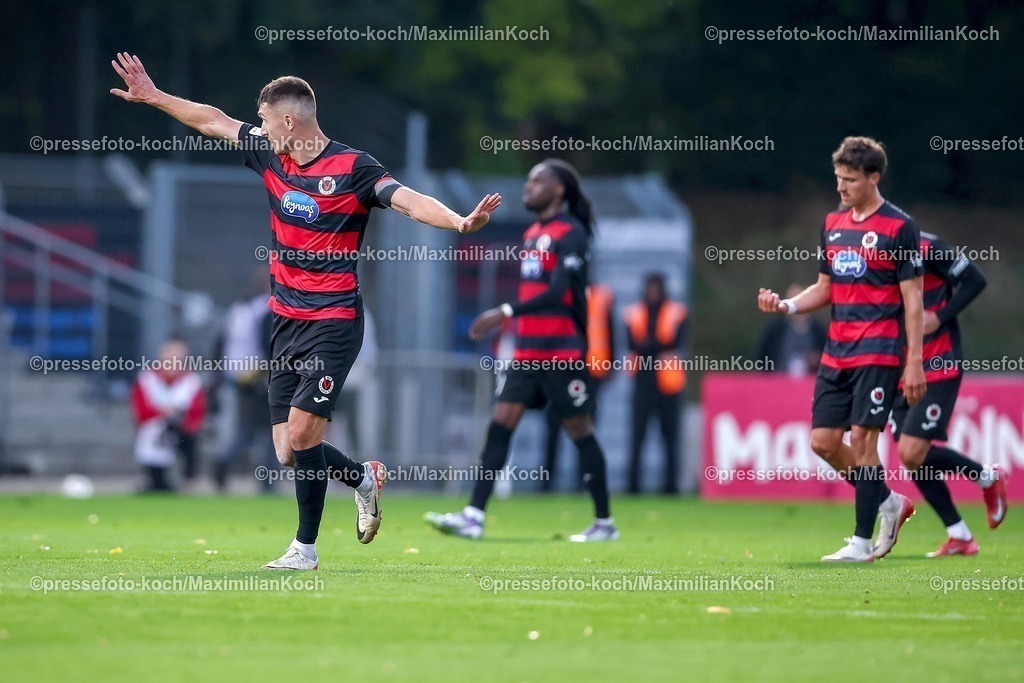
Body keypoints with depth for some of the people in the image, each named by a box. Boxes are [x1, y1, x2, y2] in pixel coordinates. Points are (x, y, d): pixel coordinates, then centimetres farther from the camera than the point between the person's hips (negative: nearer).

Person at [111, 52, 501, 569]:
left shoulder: (352, 168, -12)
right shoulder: (271, 155, 8)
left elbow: (409, 201, -23)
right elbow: (215, 121, 20)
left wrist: (460, 221, -40)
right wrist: (154, 97, 27)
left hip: (333, 325, -7)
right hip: (285, 323, 7)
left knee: (301, 437, -14)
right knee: (288, 454, 5)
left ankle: (305, 548, 2)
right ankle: (364, 477, 33)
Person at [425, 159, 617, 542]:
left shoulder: (571, 233, -11)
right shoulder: (532, 233, 15)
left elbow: (557, 292, -21)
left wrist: (506, 313, -27)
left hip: (561, 352, -8)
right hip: (527, 350, 8)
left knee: (579, 430, -1)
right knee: (501, 422, -2)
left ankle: (604, 523, 9)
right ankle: (474, 517, -7)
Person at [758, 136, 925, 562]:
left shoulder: (899, 228, -7)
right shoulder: (833, 224, 13)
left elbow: (913, 300, -7)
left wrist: (914, 362, -12)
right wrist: (786, 306, 1)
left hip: (878, 352, -7)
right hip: (836, 352, 7)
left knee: (861, 438, -10)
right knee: (823, 441, 3)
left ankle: (862, 542, -3)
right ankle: (887, 502, 22)